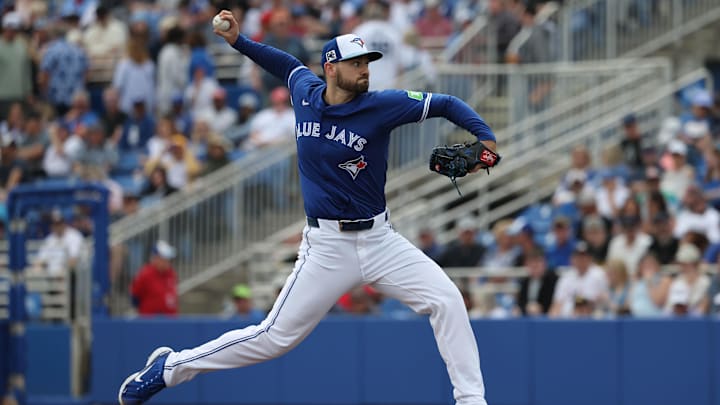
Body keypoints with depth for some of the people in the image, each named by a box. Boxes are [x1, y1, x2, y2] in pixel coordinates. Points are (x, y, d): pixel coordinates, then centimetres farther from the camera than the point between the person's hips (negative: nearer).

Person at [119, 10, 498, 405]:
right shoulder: (306, 92, 1)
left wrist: (484, 138, -18)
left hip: (379, 239, 0)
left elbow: (447, 104, -5)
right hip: (328, 246, 0)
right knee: (276, 337, -2)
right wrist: (238, 41, 19)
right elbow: (288, 65, 24)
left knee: (446, 299, -16)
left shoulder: (383, 105, -8)